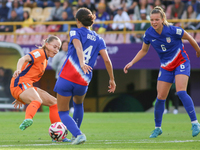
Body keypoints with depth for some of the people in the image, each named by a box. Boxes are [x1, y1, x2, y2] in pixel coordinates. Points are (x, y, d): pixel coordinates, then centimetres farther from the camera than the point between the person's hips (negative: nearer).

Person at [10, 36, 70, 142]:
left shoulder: (45, 60, 23)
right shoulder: (39, 53, -7)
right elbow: (24, 59, -27)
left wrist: (21, 98, 28)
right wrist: (18, 70, -49)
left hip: (28, 86, 10)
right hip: (20, 83, -10)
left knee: (53, 102, 15)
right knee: (37, 100, -38)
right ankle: (27, 120, -68)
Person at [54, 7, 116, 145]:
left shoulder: (75, 32, 2)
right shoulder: (98, 40, 12)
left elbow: (78, 47, -19)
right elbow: (107, 60, 0)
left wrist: (82, 63, -36)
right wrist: (112, 79, 7)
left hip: (66, 77, -4)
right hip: (83, 82, 4)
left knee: (63, 112, 8)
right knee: (78, 104, 36)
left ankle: (78, 134, -16)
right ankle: (75, 136, 40)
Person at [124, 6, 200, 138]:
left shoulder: (172, 30, -22)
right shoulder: (149, 34, -9)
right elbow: (144, 51, 10)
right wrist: (131, 63, 1)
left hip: (181, 62, -4)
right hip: (166, 67, 5)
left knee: (181, 92, -23)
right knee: (160, 97, 1)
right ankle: (157, 128, 17)